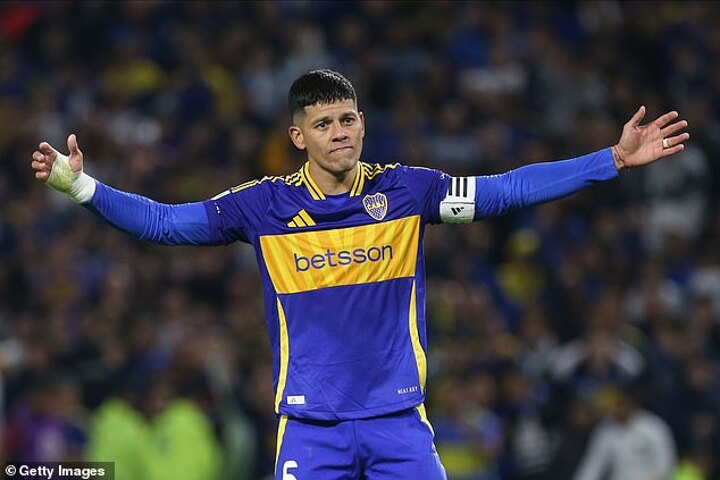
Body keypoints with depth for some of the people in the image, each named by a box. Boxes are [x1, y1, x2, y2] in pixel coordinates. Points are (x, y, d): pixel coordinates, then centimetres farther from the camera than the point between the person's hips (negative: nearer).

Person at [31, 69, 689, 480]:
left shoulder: (405, 190, 0)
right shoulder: (265, 205, -2)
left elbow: (510, 189, -1)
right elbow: (163, 221, 0)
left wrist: (616, 159, -7)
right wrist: (80, 185, -11)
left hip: (399, 417, 1)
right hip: (309, 424, -1)